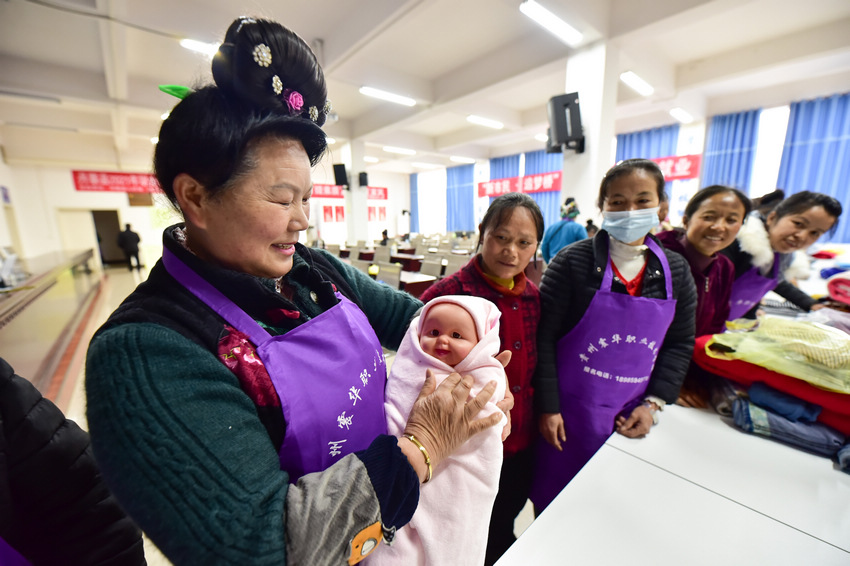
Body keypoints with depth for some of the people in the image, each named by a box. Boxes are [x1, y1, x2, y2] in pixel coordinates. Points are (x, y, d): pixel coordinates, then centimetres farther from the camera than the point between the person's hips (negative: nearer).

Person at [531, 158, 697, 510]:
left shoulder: (676, 272, 1)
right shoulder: (574, 262, -14)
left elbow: (680, 344, 8)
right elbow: (543, 337, -13)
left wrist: (653, 404, 0)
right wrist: (547, 407, -11)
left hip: (631, 418, 4)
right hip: (569, 410, -3)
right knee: (554, 499, 16)